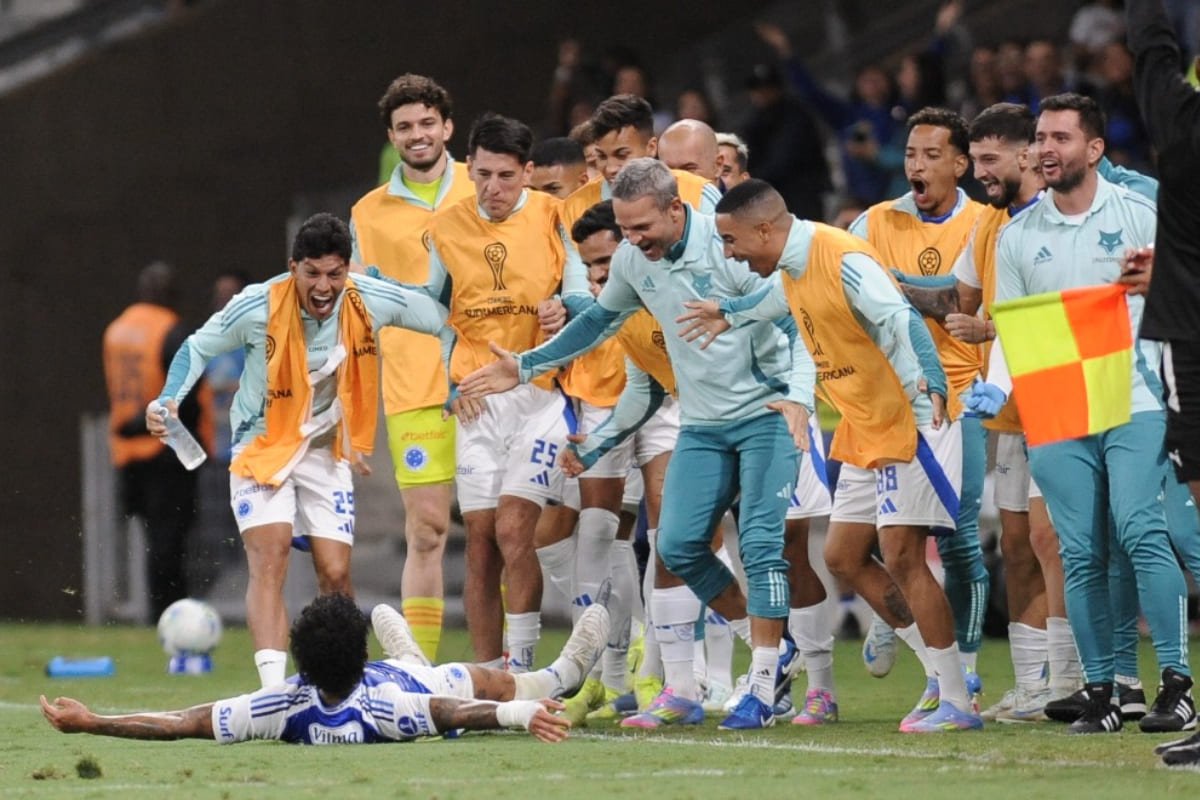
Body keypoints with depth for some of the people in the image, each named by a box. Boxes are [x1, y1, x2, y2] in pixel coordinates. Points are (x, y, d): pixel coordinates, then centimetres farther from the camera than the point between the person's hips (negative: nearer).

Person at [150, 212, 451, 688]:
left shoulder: (372, 302, -14)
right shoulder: (258, 308, -20)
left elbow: (444, 320, 2)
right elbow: (197, 348, -4)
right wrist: (168, 402, -19)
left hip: (326, 451, 3)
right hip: (262, 447, -3)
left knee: (336, 574, -2)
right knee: (270, 557, -22)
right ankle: (274, 689, -32)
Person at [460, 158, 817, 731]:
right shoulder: (632, 260, 0)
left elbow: (798, 322, -16)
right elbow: (599, 321, 19)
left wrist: (797, 396, -31)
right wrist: (527, 367, 19)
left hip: (766, 413, -6)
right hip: (702, 424, 7)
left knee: (761, 546, -14)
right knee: (679, 547, -4)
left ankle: (762, 689, -9)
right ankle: (768, 646, 14)